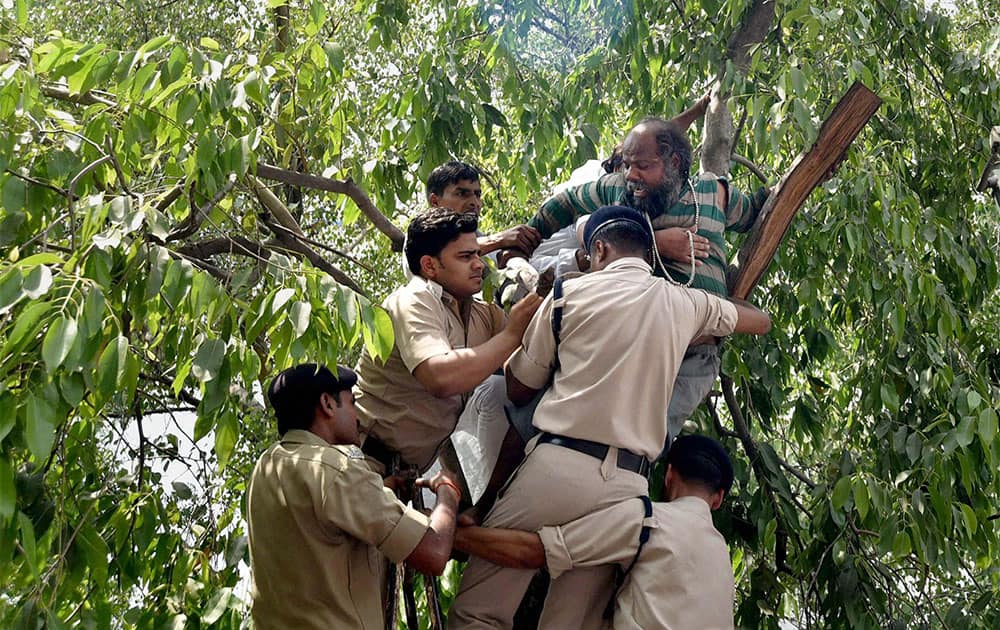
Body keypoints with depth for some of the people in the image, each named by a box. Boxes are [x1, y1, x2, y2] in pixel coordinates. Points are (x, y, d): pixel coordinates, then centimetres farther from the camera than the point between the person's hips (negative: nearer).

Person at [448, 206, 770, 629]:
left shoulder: (573, 292, 6)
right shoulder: (686, 304, 15)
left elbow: (518, 389, 15)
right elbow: (761, 322, 35)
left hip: (558, 465, -4)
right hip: (628, 484, 4)